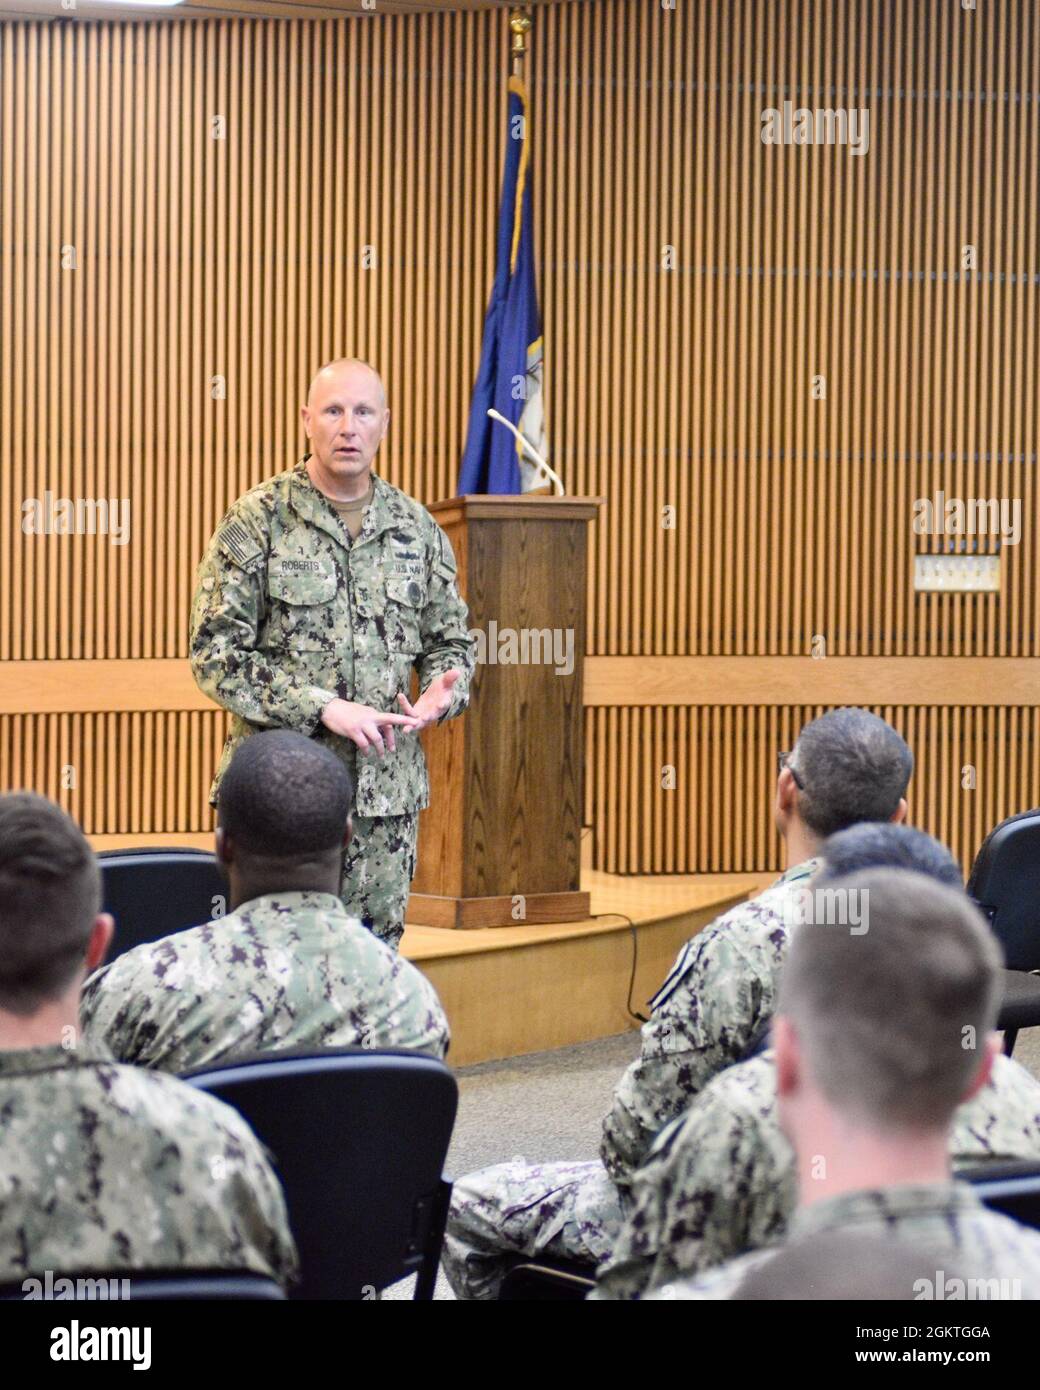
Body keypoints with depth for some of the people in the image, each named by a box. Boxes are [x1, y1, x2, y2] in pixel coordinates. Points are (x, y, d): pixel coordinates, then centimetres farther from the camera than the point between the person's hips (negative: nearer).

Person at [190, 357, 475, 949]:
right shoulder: (256, 521, -3)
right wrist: (323, 708, -16)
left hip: (388, 788, 4)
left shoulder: (417, 528, 10)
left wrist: (444, 689, -5)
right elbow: (216, 654, -8)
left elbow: (452, 640, 19)